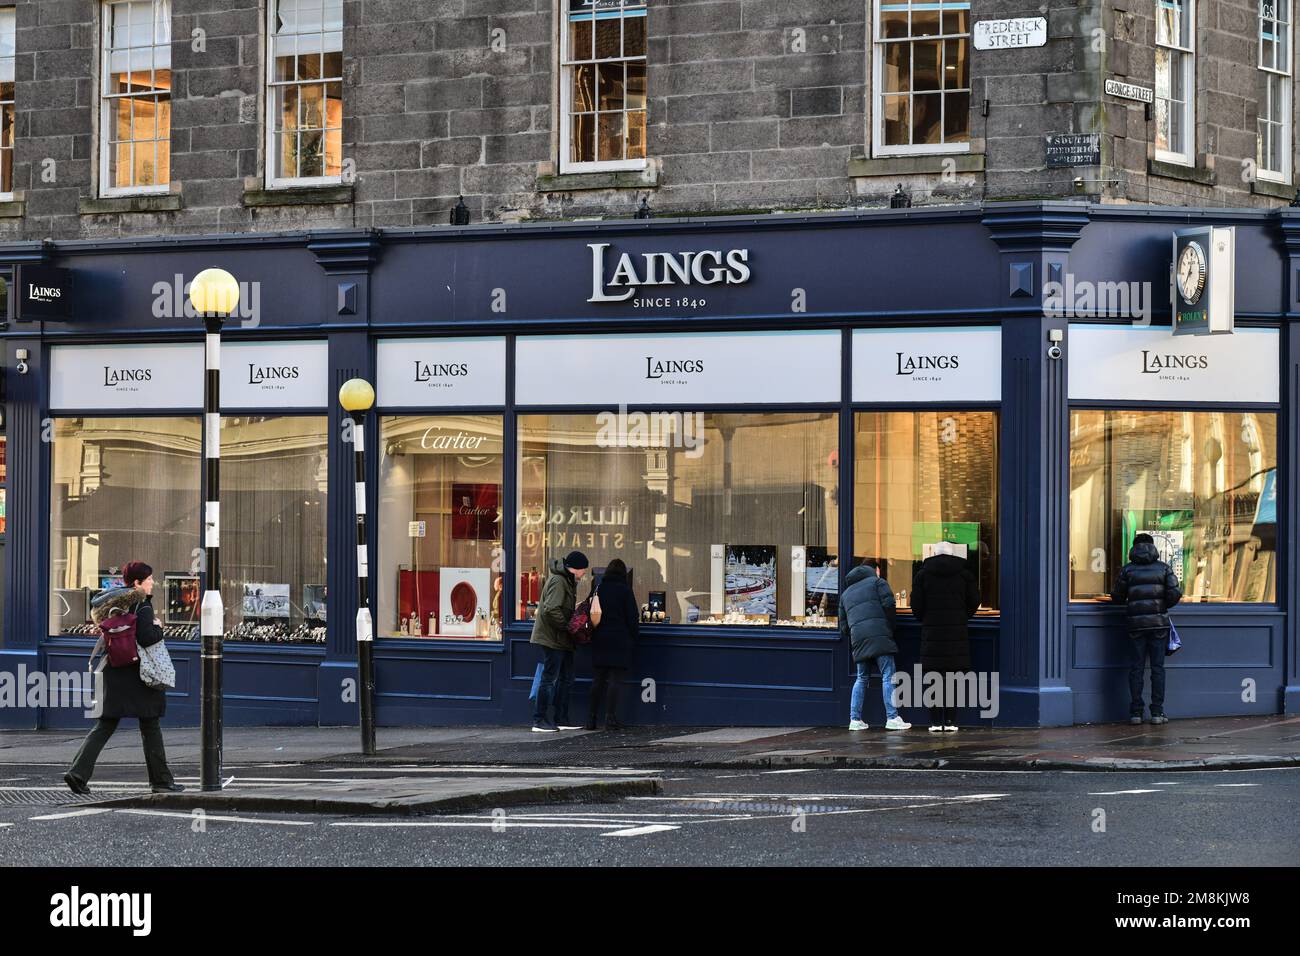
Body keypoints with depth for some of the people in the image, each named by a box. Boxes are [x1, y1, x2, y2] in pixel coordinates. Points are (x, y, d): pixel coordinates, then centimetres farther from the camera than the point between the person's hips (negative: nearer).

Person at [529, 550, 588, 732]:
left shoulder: (567, 581, 16)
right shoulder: (558, 581, -16)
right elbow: (551, 610, -25)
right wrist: (568, 626, -19)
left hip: (562, 640, 11)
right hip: (553, 637, -11)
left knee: (566, 679, 13)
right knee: (550, 678, -7)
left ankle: (561, 719, 19)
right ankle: (539, 720, -3)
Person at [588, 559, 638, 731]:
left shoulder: (598, 590, 5)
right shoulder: (625, 590, -7)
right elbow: (633, 617, -6)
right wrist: (633, 639, 5)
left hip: (599, 641, 4)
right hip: (620, 642, -4)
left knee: (598, 679, 9)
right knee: (615, 679, -3)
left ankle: (591, 719, 8)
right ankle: (610, 719, -7)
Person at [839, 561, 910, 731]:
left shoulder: (845, 594, 27)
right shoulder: (877, 581, 11)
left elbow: (843, 626, 24)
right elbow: (888, 604, -2)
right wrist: (891, 627, 7)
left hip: (857, 638, 5)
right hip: (879, 634, -5)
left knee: (861, 678, 13)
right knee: (888, 676, -6)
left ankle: (855, 719, 8)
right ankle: (892, 717, -13)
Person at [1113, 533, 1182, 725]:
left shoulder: (1128, 570, 3)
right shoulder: (1163, 567, 3)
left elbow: (1117, 598, 7)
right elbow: (1175, 593, -6)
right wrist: (1164, 606, 13)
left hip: (1136, 623, 0)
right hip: (1159, 622, 0)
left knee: (1136, 667, 4)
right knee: (1157, 667, 3)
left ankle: (1136, 712, 0)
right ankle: (1157, 711, 1)